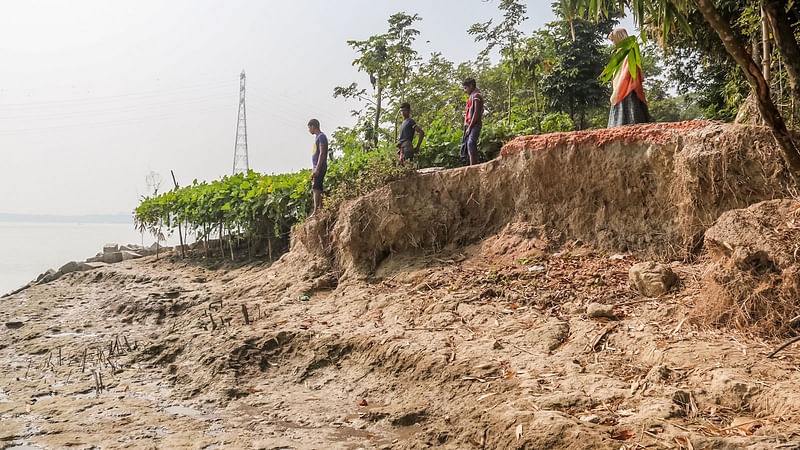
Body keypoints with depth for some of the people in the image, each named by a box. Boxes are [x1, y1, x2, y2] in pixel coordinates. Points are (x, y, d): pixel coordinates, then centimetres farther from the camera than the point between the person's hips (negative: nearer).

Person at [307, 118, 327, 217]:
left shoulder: (321, 136, -10)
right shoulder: (317, 137, 20)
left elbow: (322, 153, -18)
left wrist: (317, 169, -23)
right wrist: (314, 170, 21)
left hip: (320, 167, -10)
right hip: (317, 168, 10)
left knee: (316, 188, -14)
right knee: (318, 189, 8)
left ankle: (315, 211, -17)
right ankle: (320, 209, 10)